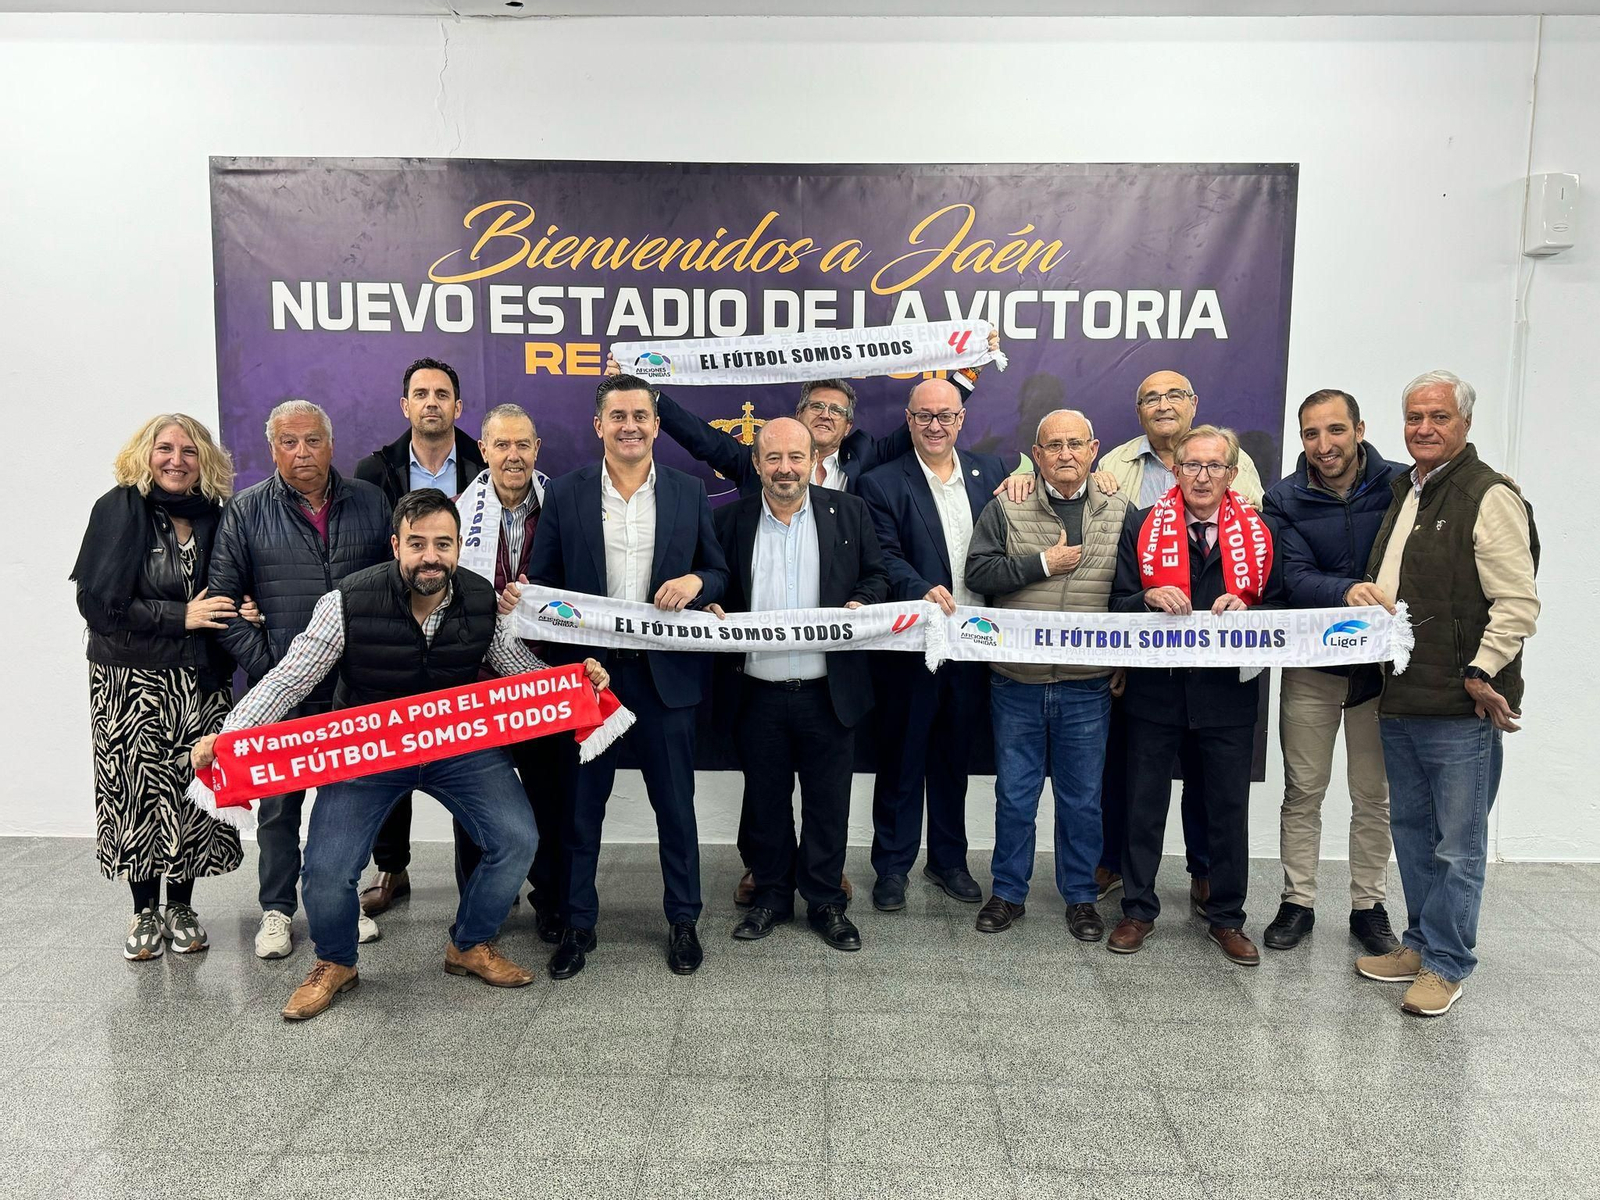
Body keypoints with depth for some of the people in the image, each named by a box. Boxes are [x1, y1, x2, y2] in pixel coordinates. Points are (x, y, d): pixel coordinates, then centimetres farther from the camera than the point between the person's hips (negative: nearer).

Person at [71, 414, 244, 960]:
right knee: (139, 790, 2)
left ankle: (181, 906, 19)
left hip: (200, 682, 2)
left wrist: (240, 611, -8)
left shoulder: (213, 517, 6)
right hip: (130, 682, -2)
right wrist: (180, 616, -14)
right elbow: (98, 601, -9)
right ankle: (145, 911, 19)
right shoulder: (117, 510, -2)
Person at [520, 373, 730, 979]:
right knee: (582, 805, 10)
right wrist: (519, 596, -17)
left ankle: (683, 919, 28)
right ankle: (578, 924, 28)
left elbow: (719, 573, 9)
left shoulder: (689, 492, 5)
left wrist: (695, 582, -13)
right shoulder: (565, 493, 3)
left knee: (675, 804, 10)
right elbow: (543, 581, 5)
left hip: (667, 672, 0)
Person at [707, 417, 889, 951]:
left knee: (828, 804, 9)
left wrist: (862, 603, -13)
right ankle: (771, 893, 31)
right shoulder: (730, 520, 3)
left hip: (829, 691, -1)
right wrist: (712, 612, -12)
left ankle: (825, 900, 26)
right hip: (758, 692, 1)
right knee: (765, 801, 13)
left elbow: (877, 575, 7)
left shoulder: (848, 512, 3)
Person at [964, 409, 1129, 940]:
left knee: (1083, 798, 11)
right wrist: (1043, 564, -13)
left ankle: (1080, 897, 28)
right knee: (1014, 794, 10)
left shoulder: (1121, 514, 6)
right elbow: (978, 572, -7)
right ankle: (1008, 892, 26)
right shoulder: (1005, 509, 2)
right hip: (1017, 682, 0)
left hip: (1088, 686, 1)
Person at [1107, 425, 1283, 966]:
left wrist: (1246, 609, -16)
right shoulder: (1143, 525, 2)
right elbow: (1118, 603, 0)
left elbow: (1279, 605, 4)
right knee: (1145, 804, 9)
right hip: (1155, 686, 0)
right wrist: (1151, 599, -20)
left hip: (1228, 690, 1)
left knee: (1229, 808, 10)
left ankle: (1227, 917, 26)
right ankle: (1138, 910, 24)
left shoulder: (1258, 531, 4)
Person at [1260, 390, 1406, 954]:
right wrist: (1349, 592, -33)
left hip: (1383, 662, 0)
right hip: (1311, 665, 0)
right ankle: (1298, 902, 22)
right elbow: (1294, 579, -15)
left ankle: (1369, 906, 27)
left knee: (1374, 796, 12)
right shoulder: (1285, 499, -5)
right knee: (1303, 792, 9)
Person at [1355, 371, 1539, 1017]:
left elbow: (1518, 604, -16)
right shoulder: (1403, 491, 15)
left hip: (1461, 708, -8)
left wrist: (1480, 675, -17)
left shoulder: (1490, 497, -11)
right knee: (1411, 830, 18)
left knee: (1457, 844, 3)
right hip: (1399, 701, 8)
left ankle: (1445, 964, 17)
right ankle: (1418, 944, 32)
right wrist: (1364, 594, 7)